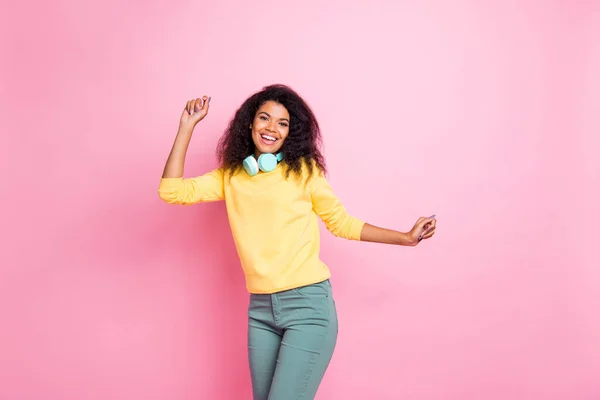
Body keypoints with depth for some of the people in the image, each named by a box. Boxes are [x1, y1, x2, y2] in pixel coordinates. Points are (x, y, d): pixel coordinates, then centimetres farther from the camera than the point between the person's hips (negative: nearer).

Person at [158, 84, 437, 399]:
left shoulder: (304, 171, 0)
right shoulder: (230, 176, 8)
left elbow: (341, 223, 8)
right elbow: (171, 190, 0)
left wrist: (406, 237, 5)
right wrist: (187, 127, 1)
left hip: (308, 305, -4)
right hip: (260, 309, 4)